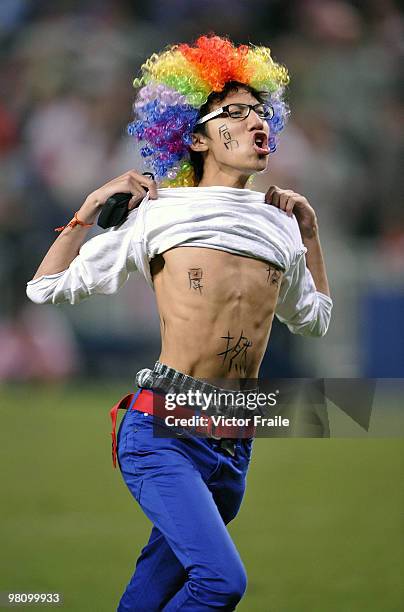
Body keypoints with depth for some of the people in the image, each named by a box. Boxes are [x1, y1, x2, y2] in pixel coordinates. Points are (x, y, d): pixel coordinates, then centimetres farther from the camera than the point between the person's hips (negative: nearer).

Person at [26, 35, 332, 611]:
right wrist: (93, 204, 4)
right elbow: (47, 285, 8)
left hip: (234, 446, 5)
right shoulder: (157, 214, 4)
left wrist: (309, 227, 25)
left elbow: (313, 319, 34)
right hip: (163, 430, -5)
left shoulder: (278, 227, 16)